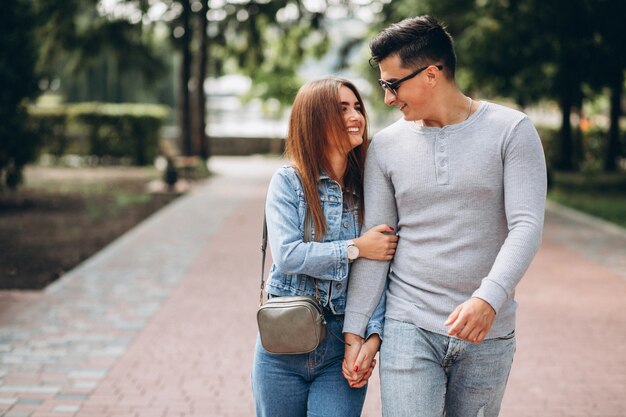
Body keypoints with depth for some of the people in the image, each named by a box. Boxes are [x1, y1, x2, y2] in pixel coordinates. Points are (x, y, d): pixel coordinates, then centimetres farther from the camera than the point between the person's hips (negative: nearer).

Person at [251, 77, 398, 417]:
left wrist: (373, 337, -15)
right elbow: (287, 255, -17)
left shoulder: (367, 189, 1)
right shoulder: (289, 181, -5)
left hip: (342, 350, 1)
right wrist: (356, 248, -15)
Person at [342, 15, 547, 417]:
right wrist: (355, 331, 1)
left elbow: (527, 226, -11)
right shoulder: (386, 146, 4)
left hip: (488, 332, -1)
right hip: (409, 327, 1)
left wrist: (489, 298, -26)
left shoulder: (511, 131, -3)